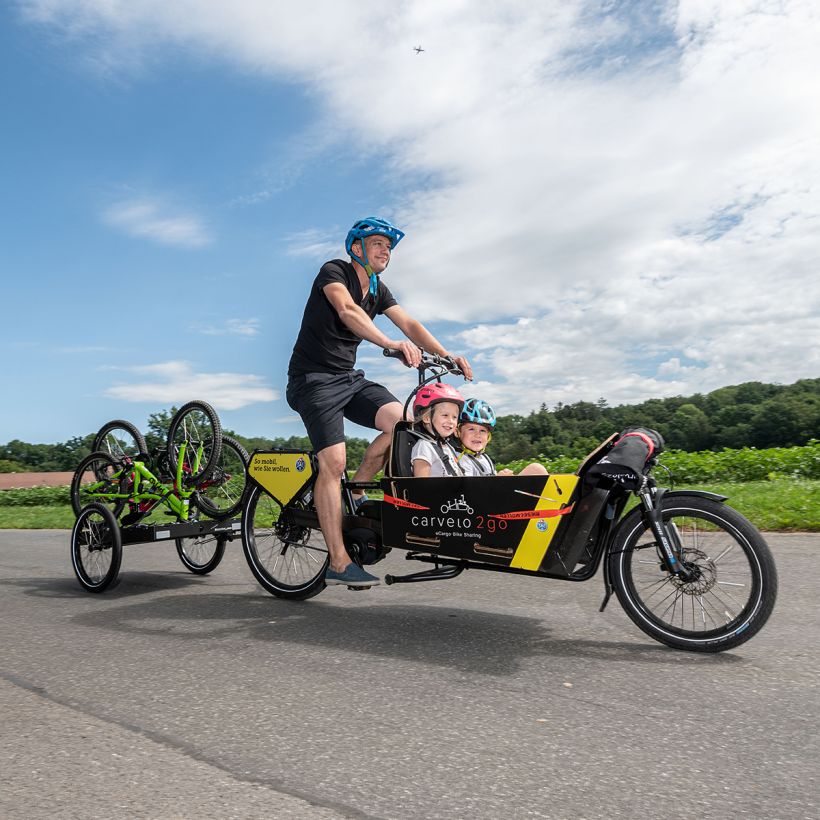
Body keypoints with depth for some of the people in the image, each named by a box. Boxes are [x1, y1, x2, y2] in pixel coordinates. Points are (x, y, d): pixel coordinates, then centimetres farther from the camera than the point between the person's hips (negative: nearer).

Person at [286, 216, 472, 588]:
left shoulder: (378, 290, 12)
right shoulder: (334, 271, -10)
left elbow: (409, 324, 2)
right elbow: (347, 310, -30)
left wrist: (447, 356, -14)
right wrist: (391, 343, -46)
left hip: (349, 377, 7)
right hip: (314, 378, -7)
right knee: (334, 461, -18)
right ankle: (339, 563, -13)